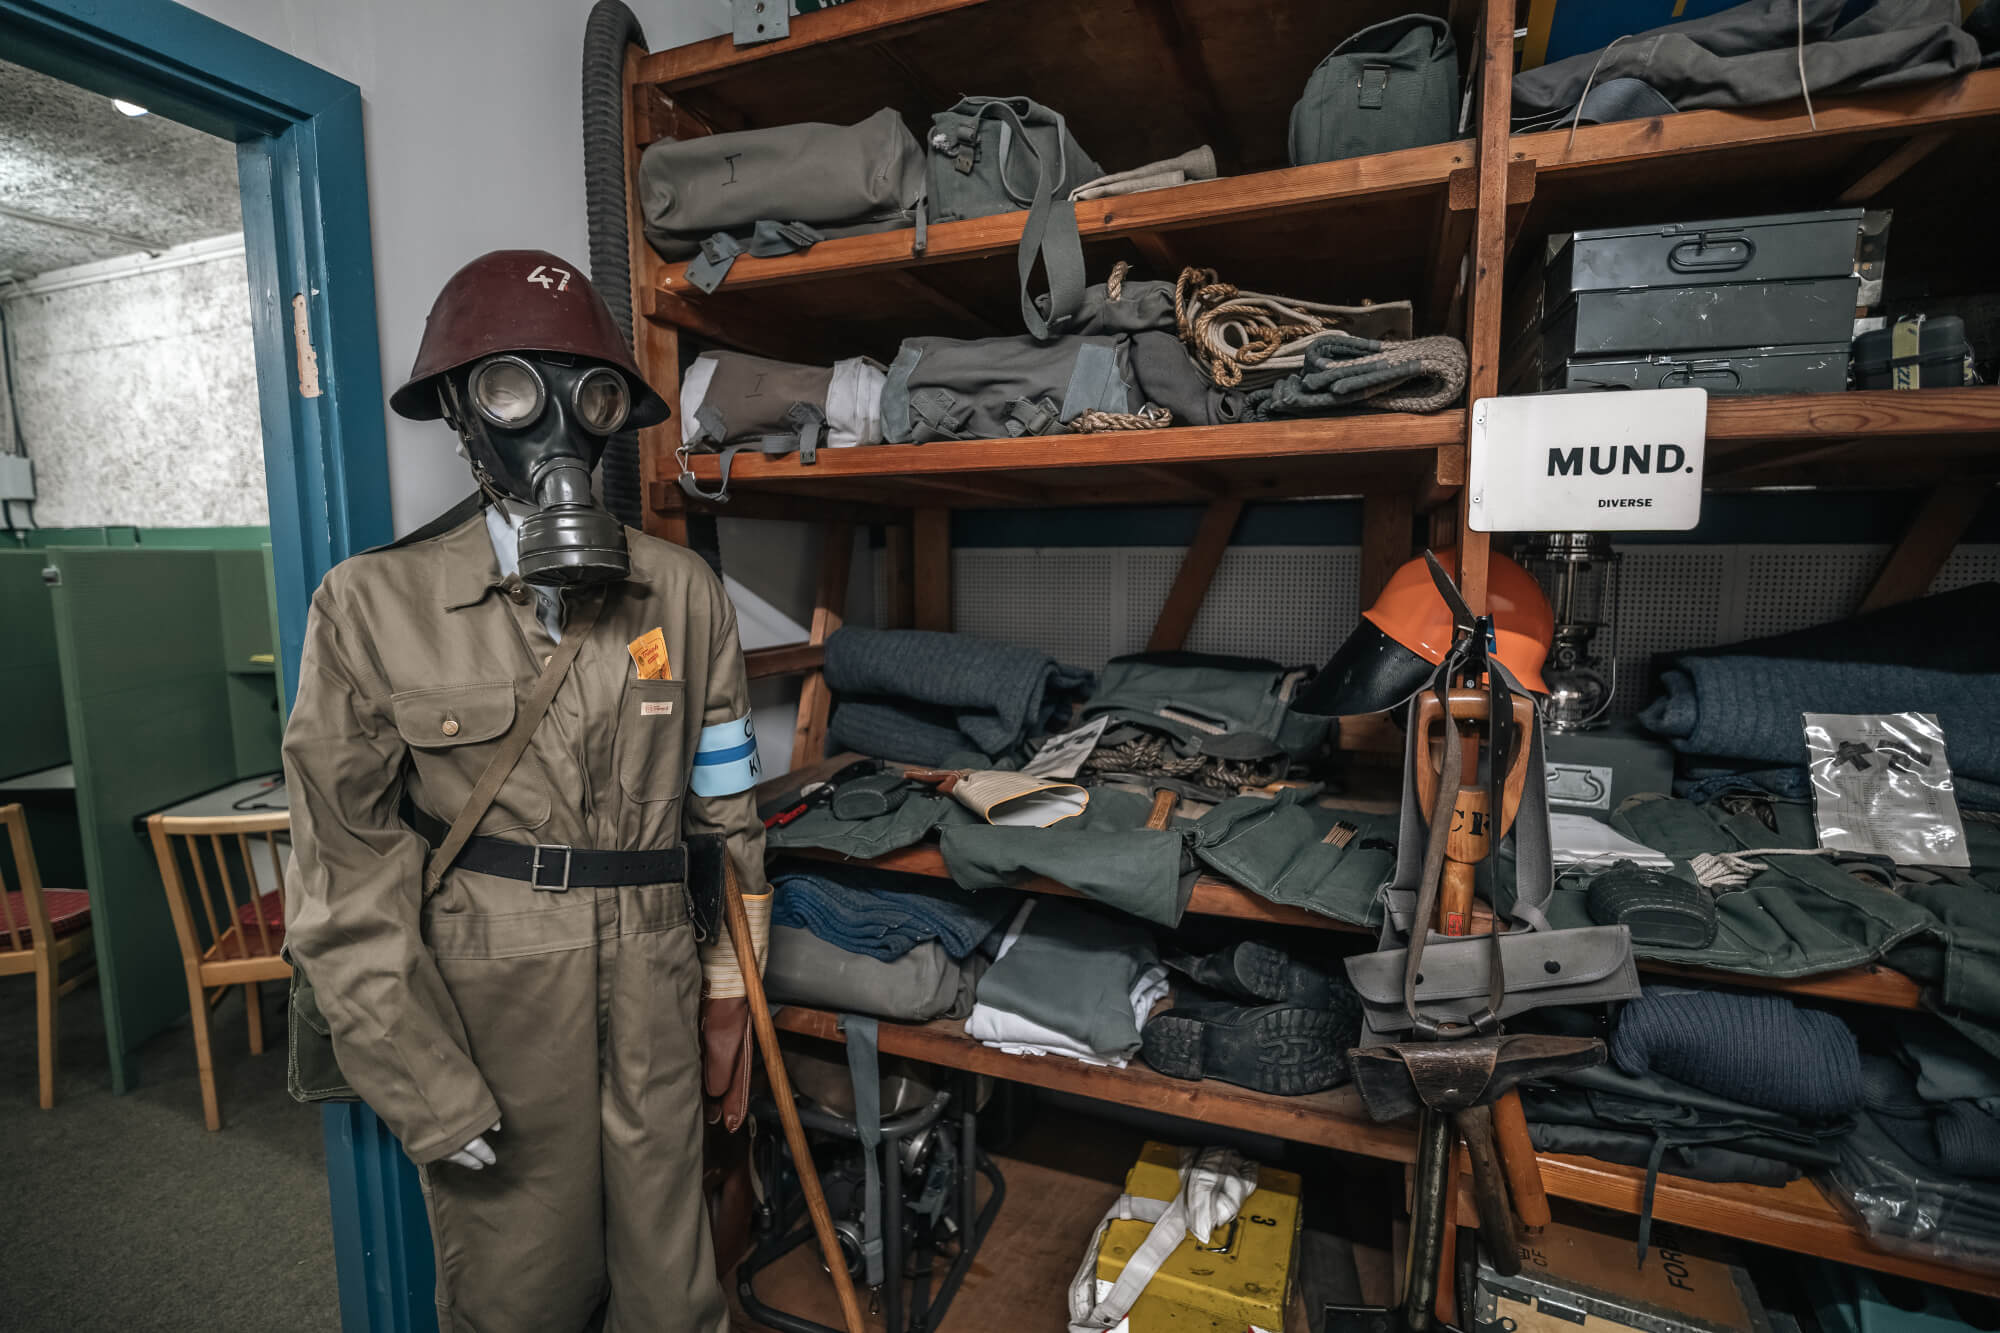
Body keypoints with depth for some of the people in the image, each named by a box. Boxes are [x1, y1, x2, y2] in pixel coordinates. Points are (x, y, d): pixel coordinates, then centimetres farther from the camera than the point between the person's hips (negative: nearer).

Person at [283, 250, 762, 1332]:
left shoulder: (681, 592, -2)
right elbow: (347, 881, -5)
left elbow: (730, 811, 3)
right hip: (481, 1010, -1)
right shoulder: (375, 604, -7)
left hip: (655, 1004, 2)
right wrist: (430, 1091, -6)